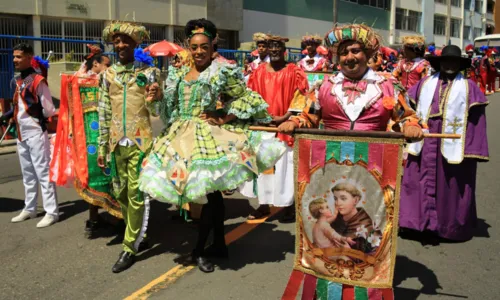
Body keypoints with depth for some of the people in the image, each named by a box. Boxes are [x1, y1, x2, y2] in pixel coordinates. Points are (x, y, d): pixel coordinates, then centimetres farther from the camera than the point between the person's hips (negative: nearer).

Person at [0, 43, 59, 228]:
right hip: (21, 133, 8)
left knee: (42, 172, -6)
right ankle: (30, 209, 26)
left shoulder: (38, 81, -13)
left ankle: (51, 212, -1)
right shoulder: (16, 81, 11)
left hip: (35, 133, -8)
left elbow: (49, 111, -13)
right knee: (27, 173, 15)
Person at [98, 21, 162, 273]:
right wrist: (102, 147, 8)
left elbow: (155, 111, 0)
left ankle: (130, 248, 9)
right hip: (117, 144, 4)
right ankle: (138, 236, 31)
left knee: (136, 195, -2)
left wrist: (153, 98, -23)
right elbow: (103, 113, 10)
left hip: (140, 142, -4)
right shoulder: (108, 74, 8)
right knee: (122, 195, 12)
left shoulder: (148, 72, -1)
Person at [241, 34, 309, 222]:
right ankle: (263, 204, 18)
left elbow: (300, 99, -5)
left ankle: (289, 206, 10)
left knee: (285, 166, -1)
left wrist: (284, 117, -13)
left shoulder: (294, 72, -1)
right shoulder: (259, 73, 10)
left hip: (285, 126, -4)